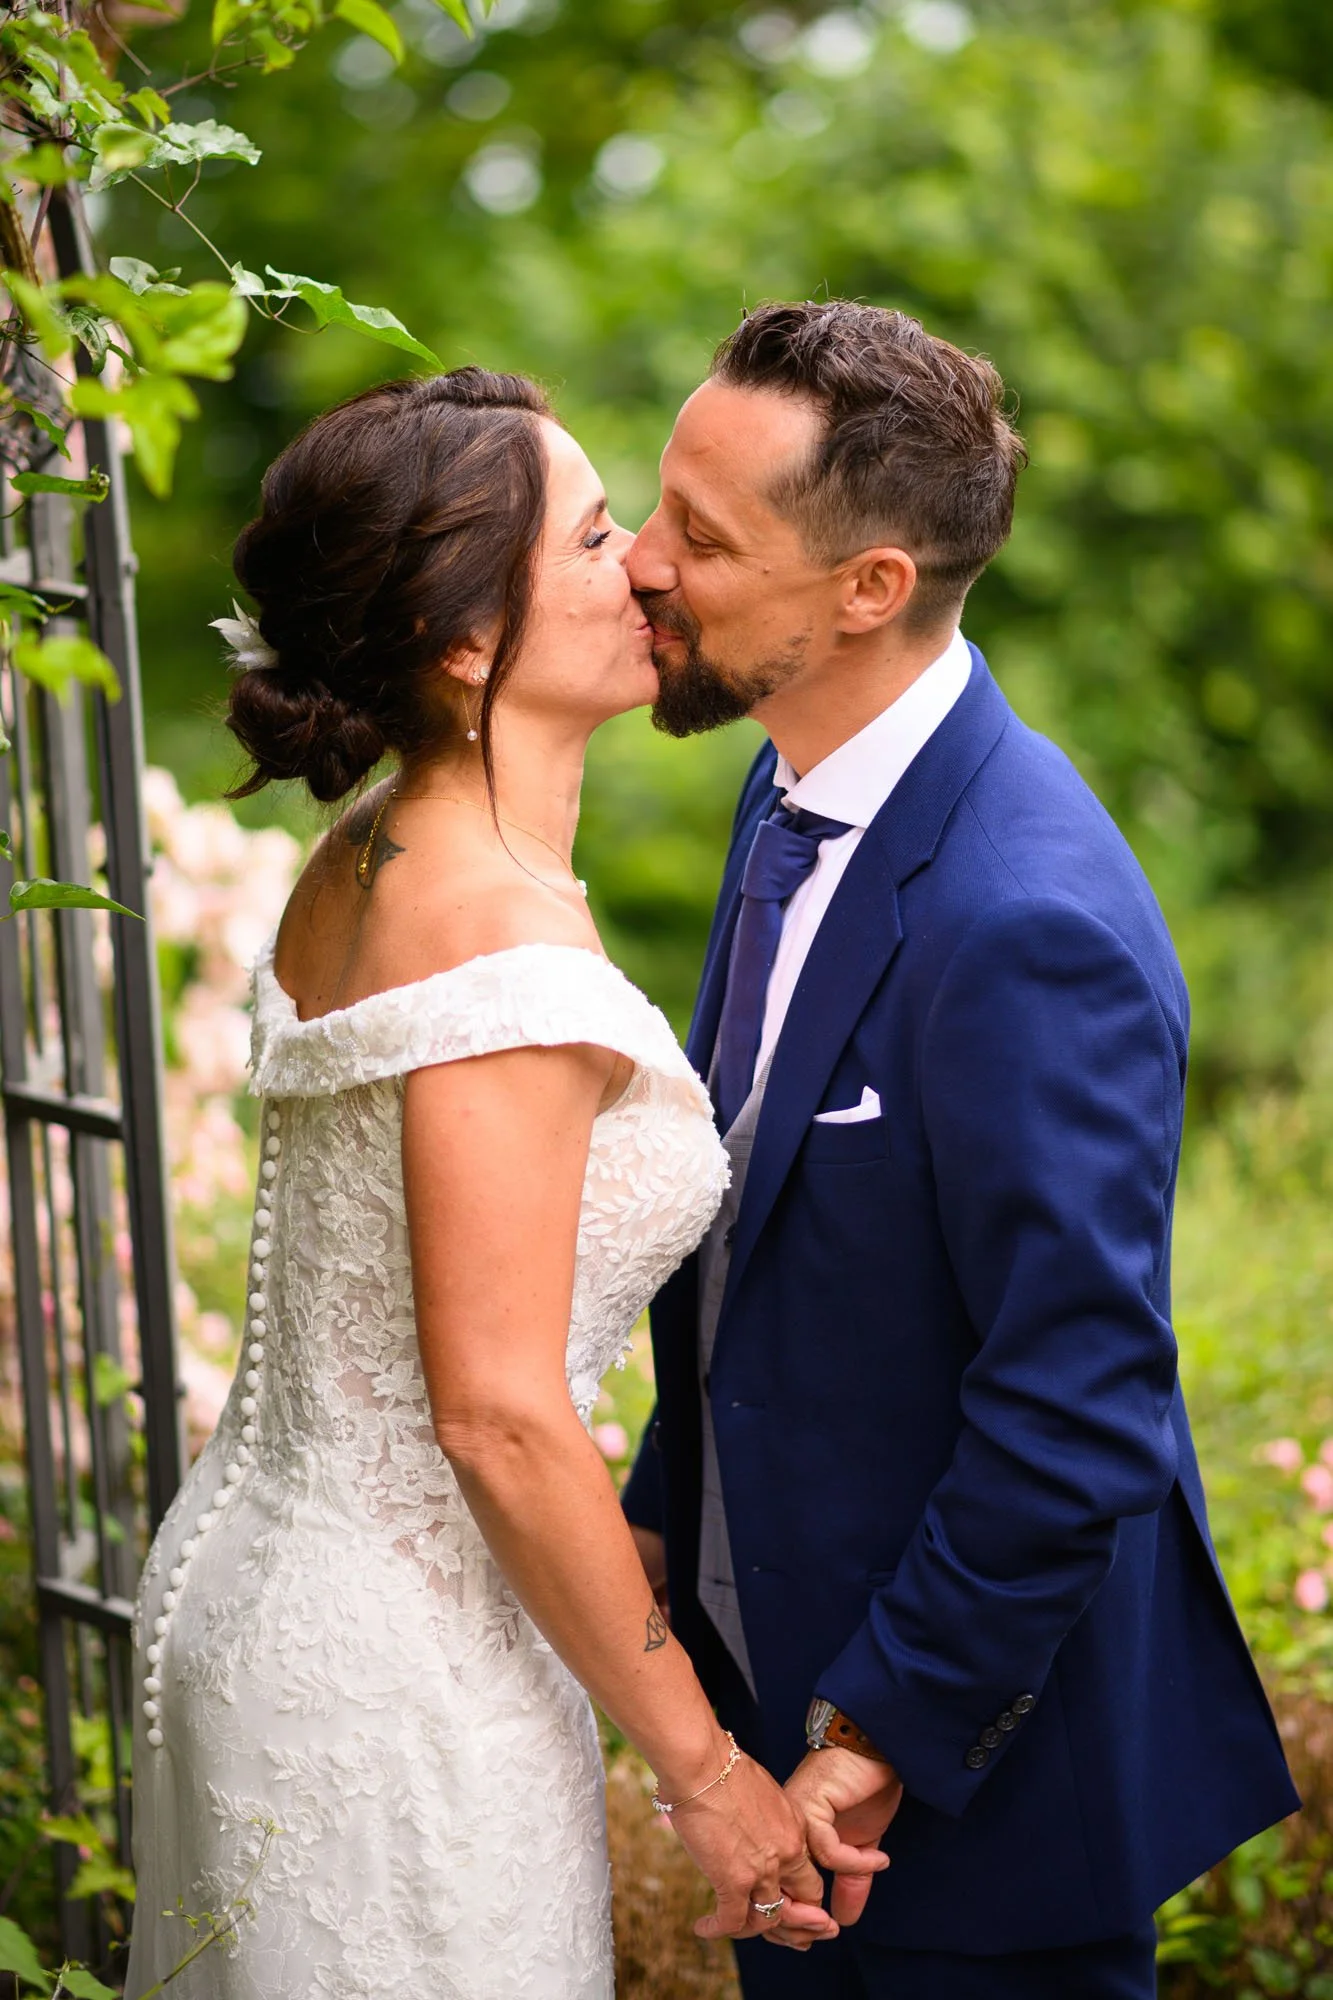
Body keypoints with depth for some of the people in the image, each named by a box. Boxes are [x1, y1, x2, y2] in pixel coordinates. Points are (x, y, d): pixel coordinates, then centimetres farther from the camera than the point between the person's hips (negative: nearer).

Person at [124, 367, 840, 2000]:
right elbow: (497, 1417, -24)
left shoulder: (357, 866, 3)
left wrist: (612, 1540, 17)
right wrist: (702, 1769, -15)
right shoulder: (503, 941, -24)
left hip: (256, 1574, 9)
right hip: (400, 1679, -9)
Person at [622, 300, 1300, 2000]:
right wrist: (664, 1513, 10)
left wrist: (885, 1736, -19)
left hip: (970, 1762, -9)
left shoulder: (1027, 926, -29)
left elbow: (1078, 1412, -27)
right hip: (779, 1665, 9)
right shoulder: (799, 800, 1)